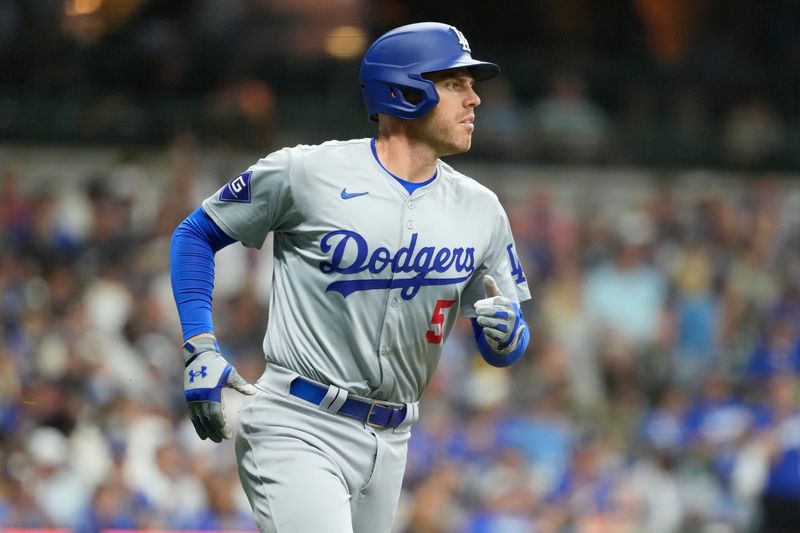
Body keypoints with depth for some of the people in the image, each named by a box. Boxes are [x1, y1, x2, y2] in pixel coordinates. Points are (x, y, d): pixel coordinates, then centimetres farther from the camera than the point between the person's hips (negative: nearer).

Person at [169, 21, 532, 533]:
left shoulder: (481, 211, 7)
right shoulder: (306, 173, -7)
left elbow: (503, 350, 12)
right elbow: (196, 234, 5)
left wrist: (507, 333, -13)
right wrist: (200, 349, -7)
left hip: (388, 446, 6)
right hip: (298, 431, -6)